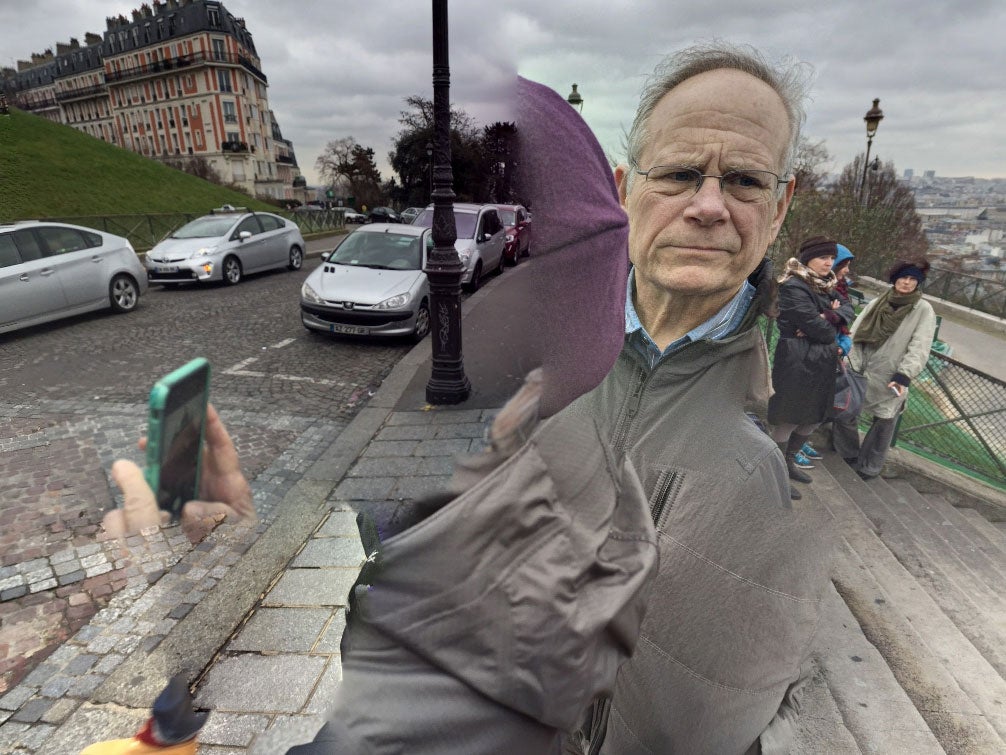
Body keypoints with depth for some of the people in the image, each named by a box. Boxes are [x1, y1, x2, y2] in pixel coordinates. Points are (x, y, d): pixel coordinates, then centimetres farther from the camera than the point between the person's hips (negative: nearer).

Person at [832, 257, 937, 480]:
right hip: (860, 372, 3)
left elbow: (919, 348, -11)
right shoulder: (876, 303, 6)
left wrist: (904, 376, -22)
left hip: (889, 379, -3)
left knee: (884, 423, 7)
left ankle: (868, 467, 23)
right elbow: (856, 333, 4)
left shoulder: (923, 310, -4)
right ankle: (848, 454, 32)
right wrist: (851, 364, -7)